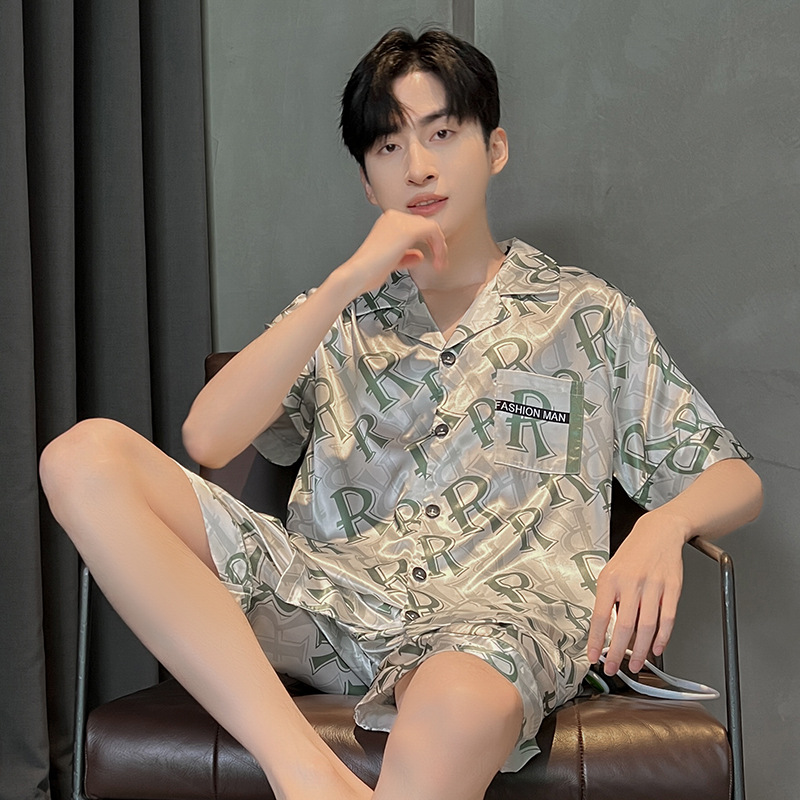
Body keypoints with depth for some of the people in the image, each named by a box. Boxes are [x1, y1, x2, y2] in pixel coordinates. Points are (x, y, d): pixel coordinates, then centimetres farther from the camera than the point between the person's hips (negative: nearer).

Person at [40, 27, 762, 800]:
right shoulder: (338, 315, 24)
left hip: (505, 600, -3)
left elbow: (734, 479, 16)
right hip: (333, 592, 4)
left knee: (459, 706, -44)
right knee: (86, 455, -22)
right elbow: (207, 439, 6)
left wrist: (662, 526, -10)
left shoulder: (587, 314, 20)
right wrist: (348, 281, 0)